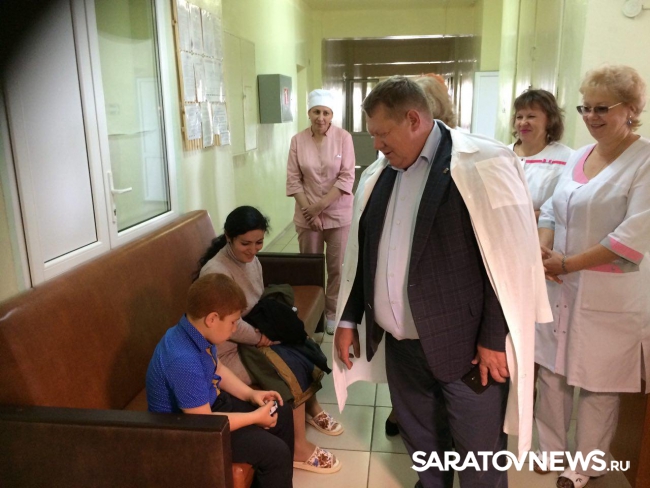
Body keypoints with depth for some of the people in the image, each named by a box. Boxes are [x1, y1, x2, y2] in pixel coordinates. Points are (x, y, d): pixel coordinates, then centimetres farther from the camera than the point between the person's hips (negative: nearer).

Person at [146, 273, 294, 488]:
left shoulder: (198, 333, -9)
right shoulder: (184, 361, -36)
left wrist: (250, 394, 0)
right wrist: (255, 417, -18)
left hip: (208, 403, 9)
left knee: (282, 414, 13)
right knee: (275, 451, -15)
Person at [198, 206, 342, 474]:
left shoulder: (252, 260, 3)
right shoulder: (216, 272, -26)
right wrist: (261, 337, -15)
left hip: (255, 336, 9)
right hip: (230, 350, -9)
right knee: (293, 372, -18)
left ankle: (312, 409, 24)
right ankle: (299, 449, -1)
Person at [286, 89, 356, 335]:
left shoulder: (343, 138, -6)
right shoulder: (297, 140, -1)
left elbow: (346, 178, -11)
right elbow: (293, 179, -2)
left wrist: (321, 205, -16)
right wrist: (309, 209, -10)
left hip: (338, 214, -1)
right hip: (307, 215, 2)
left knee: (337, 266, 6)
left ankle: (332, 312, 23)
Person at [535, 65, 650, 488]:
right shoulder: (578, 158, 10)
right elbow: (551, 211, 12)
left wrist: (567, 264, -16)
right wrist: (543, 252, -8)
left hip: (610, 295, -6)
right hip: (561, 288, 6)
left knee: (598, 385, 8)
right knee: (552, 372, 13)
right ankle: (552, 451, 33)